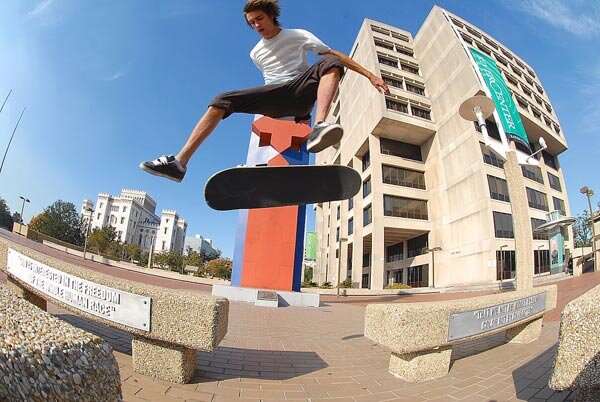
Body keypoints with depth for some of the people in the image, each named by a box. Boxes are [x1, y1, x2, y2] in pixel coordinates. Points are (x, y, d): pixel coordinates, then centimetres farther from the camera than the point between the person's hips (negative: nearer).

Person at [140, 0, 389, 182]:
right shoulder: (256, 53, 23)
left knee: (329, 63, -28)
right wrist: (295, 113, 30)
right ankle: (179, 162, -25)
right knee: (222, 100, -15)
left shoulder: (298, 36, 12)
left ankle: (319, 128, -53)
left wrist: (370, 75, 2)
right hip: (274, 99, 3)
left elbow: (335, 55, 8)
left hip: (300, 92, -2)